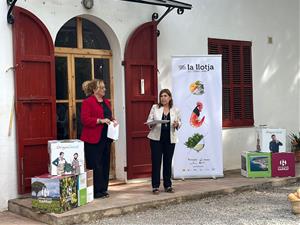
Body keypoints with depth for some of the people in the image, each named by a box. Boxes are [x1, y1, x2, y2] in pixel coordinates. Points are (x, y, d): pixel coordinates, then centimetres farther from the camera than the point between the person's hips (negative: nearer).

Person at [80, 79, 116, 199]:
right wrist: (100, 121, -22)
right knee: (95, 166, -4)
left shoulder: (106, 102, 16)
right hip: (93, 139, -8)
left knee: (105, 165, 11)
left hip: (105, 137, 8)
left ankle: (103, 189, 20)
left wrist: (112, 120, 4)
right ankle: (95, 191, 3)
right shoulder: (87, 102, -9)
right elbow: (85, 120, -17)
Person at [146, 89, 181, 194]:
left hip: (170, 139, 1)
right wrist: (152, 123, -18)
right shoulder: (155, 107, 4)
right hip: (156, 138, -1)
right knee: (156, 162, -2)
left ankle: (168, 185, 17)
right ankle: (155, 186, 4)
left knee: (168, 162, 7)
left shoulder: (175, 110, 7)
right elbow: (149, 121, 3)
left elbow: (179, 123, 11)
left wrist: (177, 124, -11)